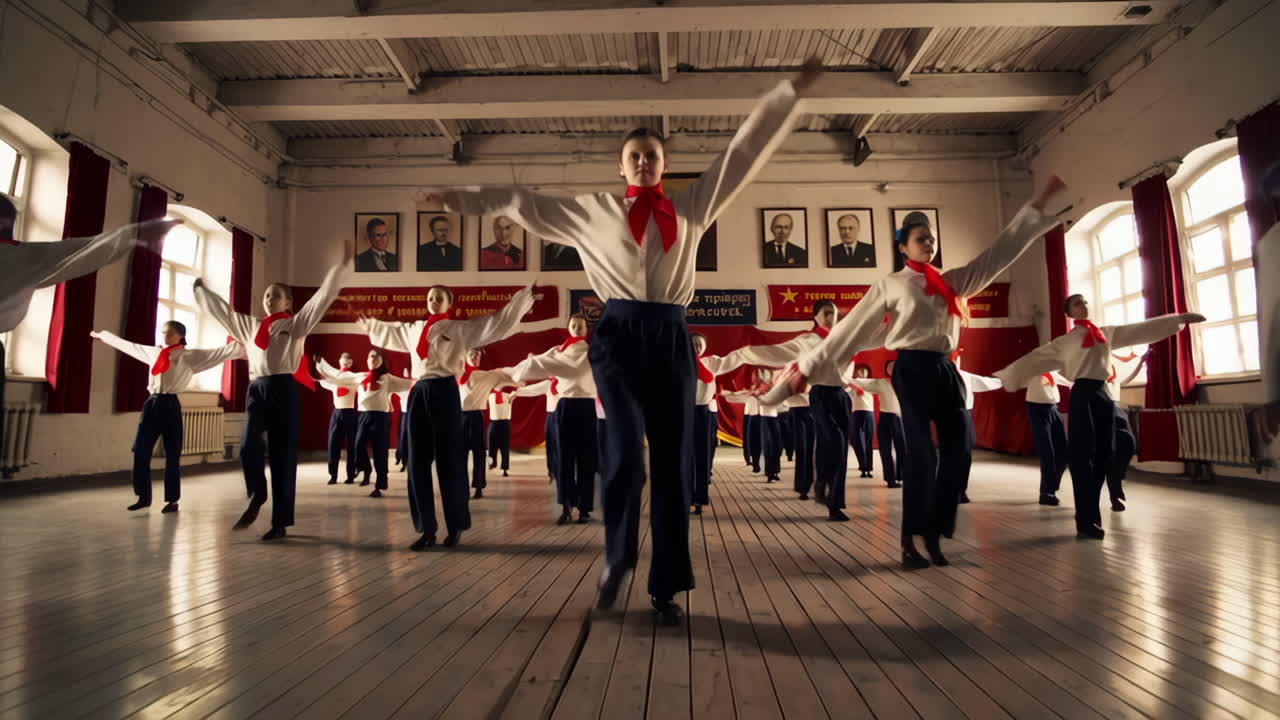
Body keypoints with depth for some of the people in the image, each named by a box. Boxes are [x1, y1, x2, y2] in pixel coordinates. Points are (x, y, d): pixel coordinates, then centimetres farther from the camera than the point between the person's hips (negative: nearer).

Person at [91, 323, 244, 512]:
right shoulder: (154, 352, 15)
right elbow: (127, 345, 29)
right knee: (140, 451, 3)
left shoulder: (190, 356, -1)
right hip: (152, 404, 5)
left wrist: (243, 347, -19)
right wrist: (103, 335, 36)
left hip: (170, 405, -5)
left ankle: (172, 500, 10)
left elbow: (219, 353, -10)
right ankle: (144, 496, 15)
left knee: (172, 455, 1)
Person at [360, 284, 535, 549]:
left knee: (448, 460, -1)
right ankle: (426, 529, 12)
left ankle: (456, 527, 12)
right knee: (417, 462, 4)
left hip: (444, 392, -5)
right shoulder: (413, 329, 18)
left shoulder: (461, 328, 2)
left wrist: (526, 297, -6)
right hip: (418, 394, 5)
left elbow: (498, 321, -2)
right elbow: (389, 331, 39)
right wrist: (370, 326, 53)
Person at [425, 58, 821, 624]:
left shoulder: (692, 206, 16)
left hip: (671, 338, 2)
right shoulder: (593, 210, 14)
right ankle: (616, 560, 12)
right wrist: (462, 197, 16)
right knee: (625, 449, -15)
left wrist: (791, 93, 17)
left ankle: (667, 586, 12)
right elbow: (526, 204, 17)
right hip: (619, 333, -1)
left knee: (673, 461, 1)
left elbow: (744, 152, 17)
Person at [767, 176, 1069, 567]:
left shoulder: (953, 281, 15)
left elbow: (1002, 251, 16)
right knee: (921, 454, -9)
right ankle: (910, 542, 1)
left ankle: (933, 536, 13)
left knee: (958, 451, 1)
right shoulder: (890, 285, 1)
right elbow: (850, 330, -1)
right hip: (912, 370, -5)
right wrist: (807, 365, -4)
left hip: (947, 370, 6)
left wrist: (1039, 204, 14)